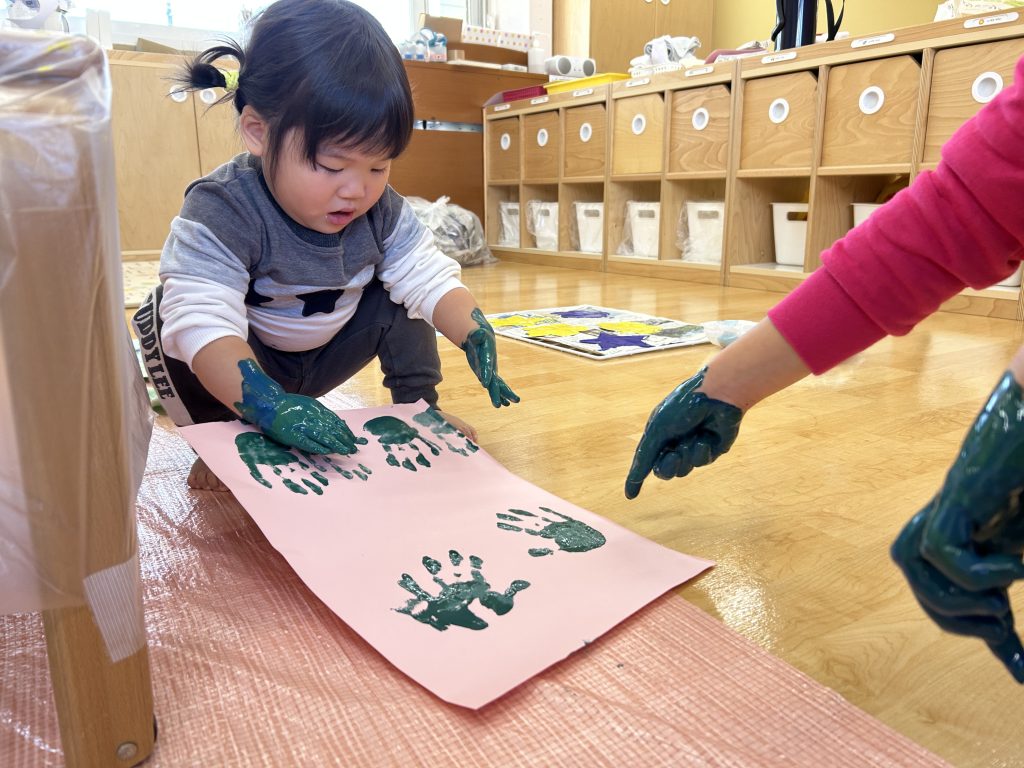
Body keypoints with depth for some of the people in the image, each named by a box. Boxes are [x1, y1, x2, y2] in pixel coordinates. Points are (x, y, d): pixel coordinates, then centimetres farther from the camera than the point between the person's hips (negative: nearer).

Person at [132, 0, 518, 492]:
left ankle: (417, 406, 4)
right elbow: (203, 324, -43)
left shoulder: (381, 210, -17)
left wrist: (476, 337, -36)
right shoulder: (220, 214, -33)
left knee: (399, 292, -9)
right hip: (241, 369, -4)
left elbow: (429, 278, -17)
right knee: (165, 316, -31)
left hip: (322, 356, 4)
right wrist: (271, 408, -58)